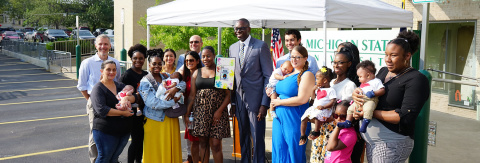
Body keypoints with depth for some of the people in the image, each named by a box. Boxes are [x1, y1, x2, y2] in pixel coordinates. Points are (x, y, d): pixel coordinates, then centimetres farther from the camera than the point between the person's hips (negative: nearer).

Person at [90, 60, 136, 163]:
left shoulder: (119, 86, 12)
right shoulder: (98, 88, -7)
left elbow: (134, 97, 0)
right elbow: (101, 110, -20)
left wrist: (126, 98, -22)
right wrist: (123, 113, -19)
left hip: (124, 130, 6)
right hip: (105, 130, -6)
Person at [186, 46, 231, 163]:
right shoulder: (197, 73, 12)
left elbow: (228, 94, -2)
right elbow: (192, 95, 11)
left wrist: (220, 111, -13)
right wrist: (187, 114, 4)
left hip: (217, 113, -3)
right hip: (200, 112, 3)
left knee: (216, 144, -6)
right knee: (203, 143, 6)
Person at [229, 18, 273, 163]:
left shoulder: (261, 46, -5)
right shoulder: (232, 48, 11)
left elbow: (268, 76, -7)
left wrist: (264, 103, -13)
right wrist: (232, 101, 8)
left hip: (255, 99, -5)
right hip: (239, 100, 5)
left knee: (257, 137, 0)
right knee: (243, 136, 14)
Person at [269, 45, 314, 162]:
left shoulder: (307, 75, -8)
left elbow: (302, 99, -18)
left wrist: (279, 102, -10)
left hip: (294, 120, -7)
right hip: (279, 118, 7)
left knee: (294, 151, 1)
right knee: (279, 151, 10)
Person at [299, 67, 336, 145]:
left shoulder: (331, 90, -5)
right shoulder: (318, 89, 18)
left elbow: (332, 102, -12)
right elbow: (313, 97, 26)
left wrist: (323, 107, -24)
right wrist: (313, 90, 9)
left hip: (324, 109, -8)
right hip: (314, 108, 8)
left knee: (317, 115, -39)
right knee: (304, 118, -6)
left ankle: (316, 132, -24)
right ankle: (302, 136, 3)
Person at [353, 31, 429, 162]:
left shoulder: (416, 79, -10)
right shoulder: (383, 71, 12)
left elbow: (405, 117, -19)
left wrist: (371, 112, -17)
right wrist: (357, 94, -3)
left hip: (391, 143, -6)